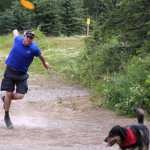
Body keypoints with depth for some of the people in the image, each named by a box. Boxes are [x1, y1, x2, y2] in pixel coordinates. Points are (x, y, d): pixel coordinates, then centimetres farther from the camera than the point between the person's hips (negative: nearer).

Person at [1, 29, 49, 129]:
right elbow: (15, 31, 12)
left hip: (22, 74, 0)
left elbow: (41, 56, 6)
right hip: (10, 71, 0)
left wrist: (45, 63, 25)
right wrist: (16, 31, 36)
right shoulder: (18, 39, -10)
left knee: (20, 96, -8)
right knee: (9, 94, -1)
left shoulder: (34, 49, -15)